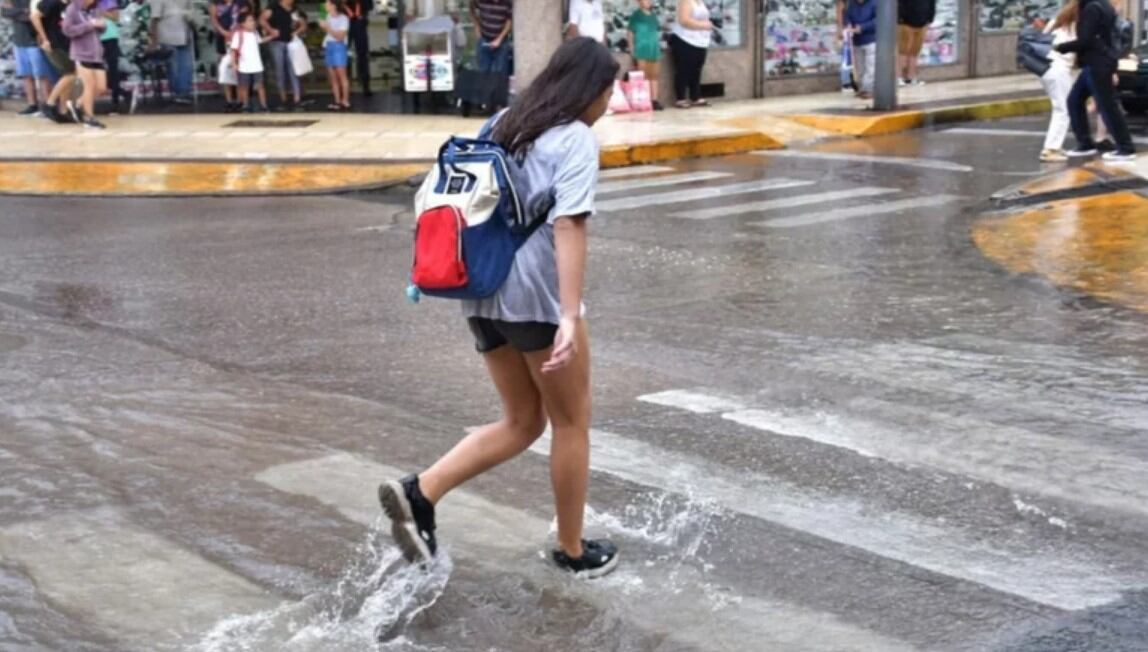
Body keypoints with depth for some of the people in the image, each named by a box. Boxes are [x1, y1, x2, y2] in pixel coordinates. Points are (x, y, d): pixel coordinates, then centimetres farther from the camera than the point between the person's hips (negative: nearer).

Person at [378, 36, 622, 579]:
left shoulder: (503, 124, 15)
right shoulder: (575, 139, -8)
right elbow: (568, 228, -20)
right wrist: (570, 317, -27)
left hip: (483, 292, 8)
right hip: (536, 295, -8)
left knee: (522, 423, 17)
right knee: (571, 422, 11)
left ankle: (419, 492, -1)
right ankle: (572, 551, 23)